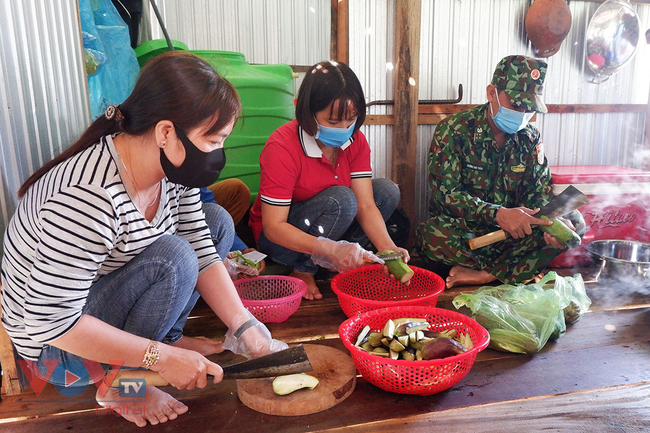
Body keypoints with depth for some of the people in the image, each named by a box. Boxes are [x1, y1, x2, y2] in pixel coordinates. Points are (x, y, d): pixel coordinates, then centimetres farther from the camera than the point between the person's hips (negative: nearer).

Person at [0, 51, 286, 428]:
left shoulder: (172, 168, -13)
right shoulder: (88, 198, -36)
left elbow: (202, 254, -8)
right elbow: (50, 322, -31)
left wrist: (246, 330, -14)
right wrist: (161, 358, -28)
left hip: (108, 286, 7)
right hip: (52, 344, -7)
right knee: (170, 257, -31)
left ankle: (168, 336, 7)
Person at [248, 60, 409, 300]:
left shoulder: (355, 140, -8)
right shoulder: (282, 147, -27)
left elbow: (365, 205, -14)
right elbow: (274, 226, -29)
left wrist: (388, 248, -32)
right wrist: (331, 249, -41)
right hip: (280, 239, -6)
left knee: (387, 190, -11)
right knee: (341, 198, -32)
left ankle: (338, 264, -8)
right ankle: (303, 272, -11)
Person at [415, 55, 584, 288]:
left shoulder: (530, 138, 6)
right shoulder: (453, 130, -11)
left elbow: (539, 193, 4)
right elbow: (446, 194, -18)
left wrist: (550, 219, -21)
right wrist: (498, 214, -31)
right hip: (463, 231, -4)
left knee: (573, 221, -15)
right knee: (433, 234, -37)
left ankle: (485, 275, -23)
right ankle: (515, 270, -14)